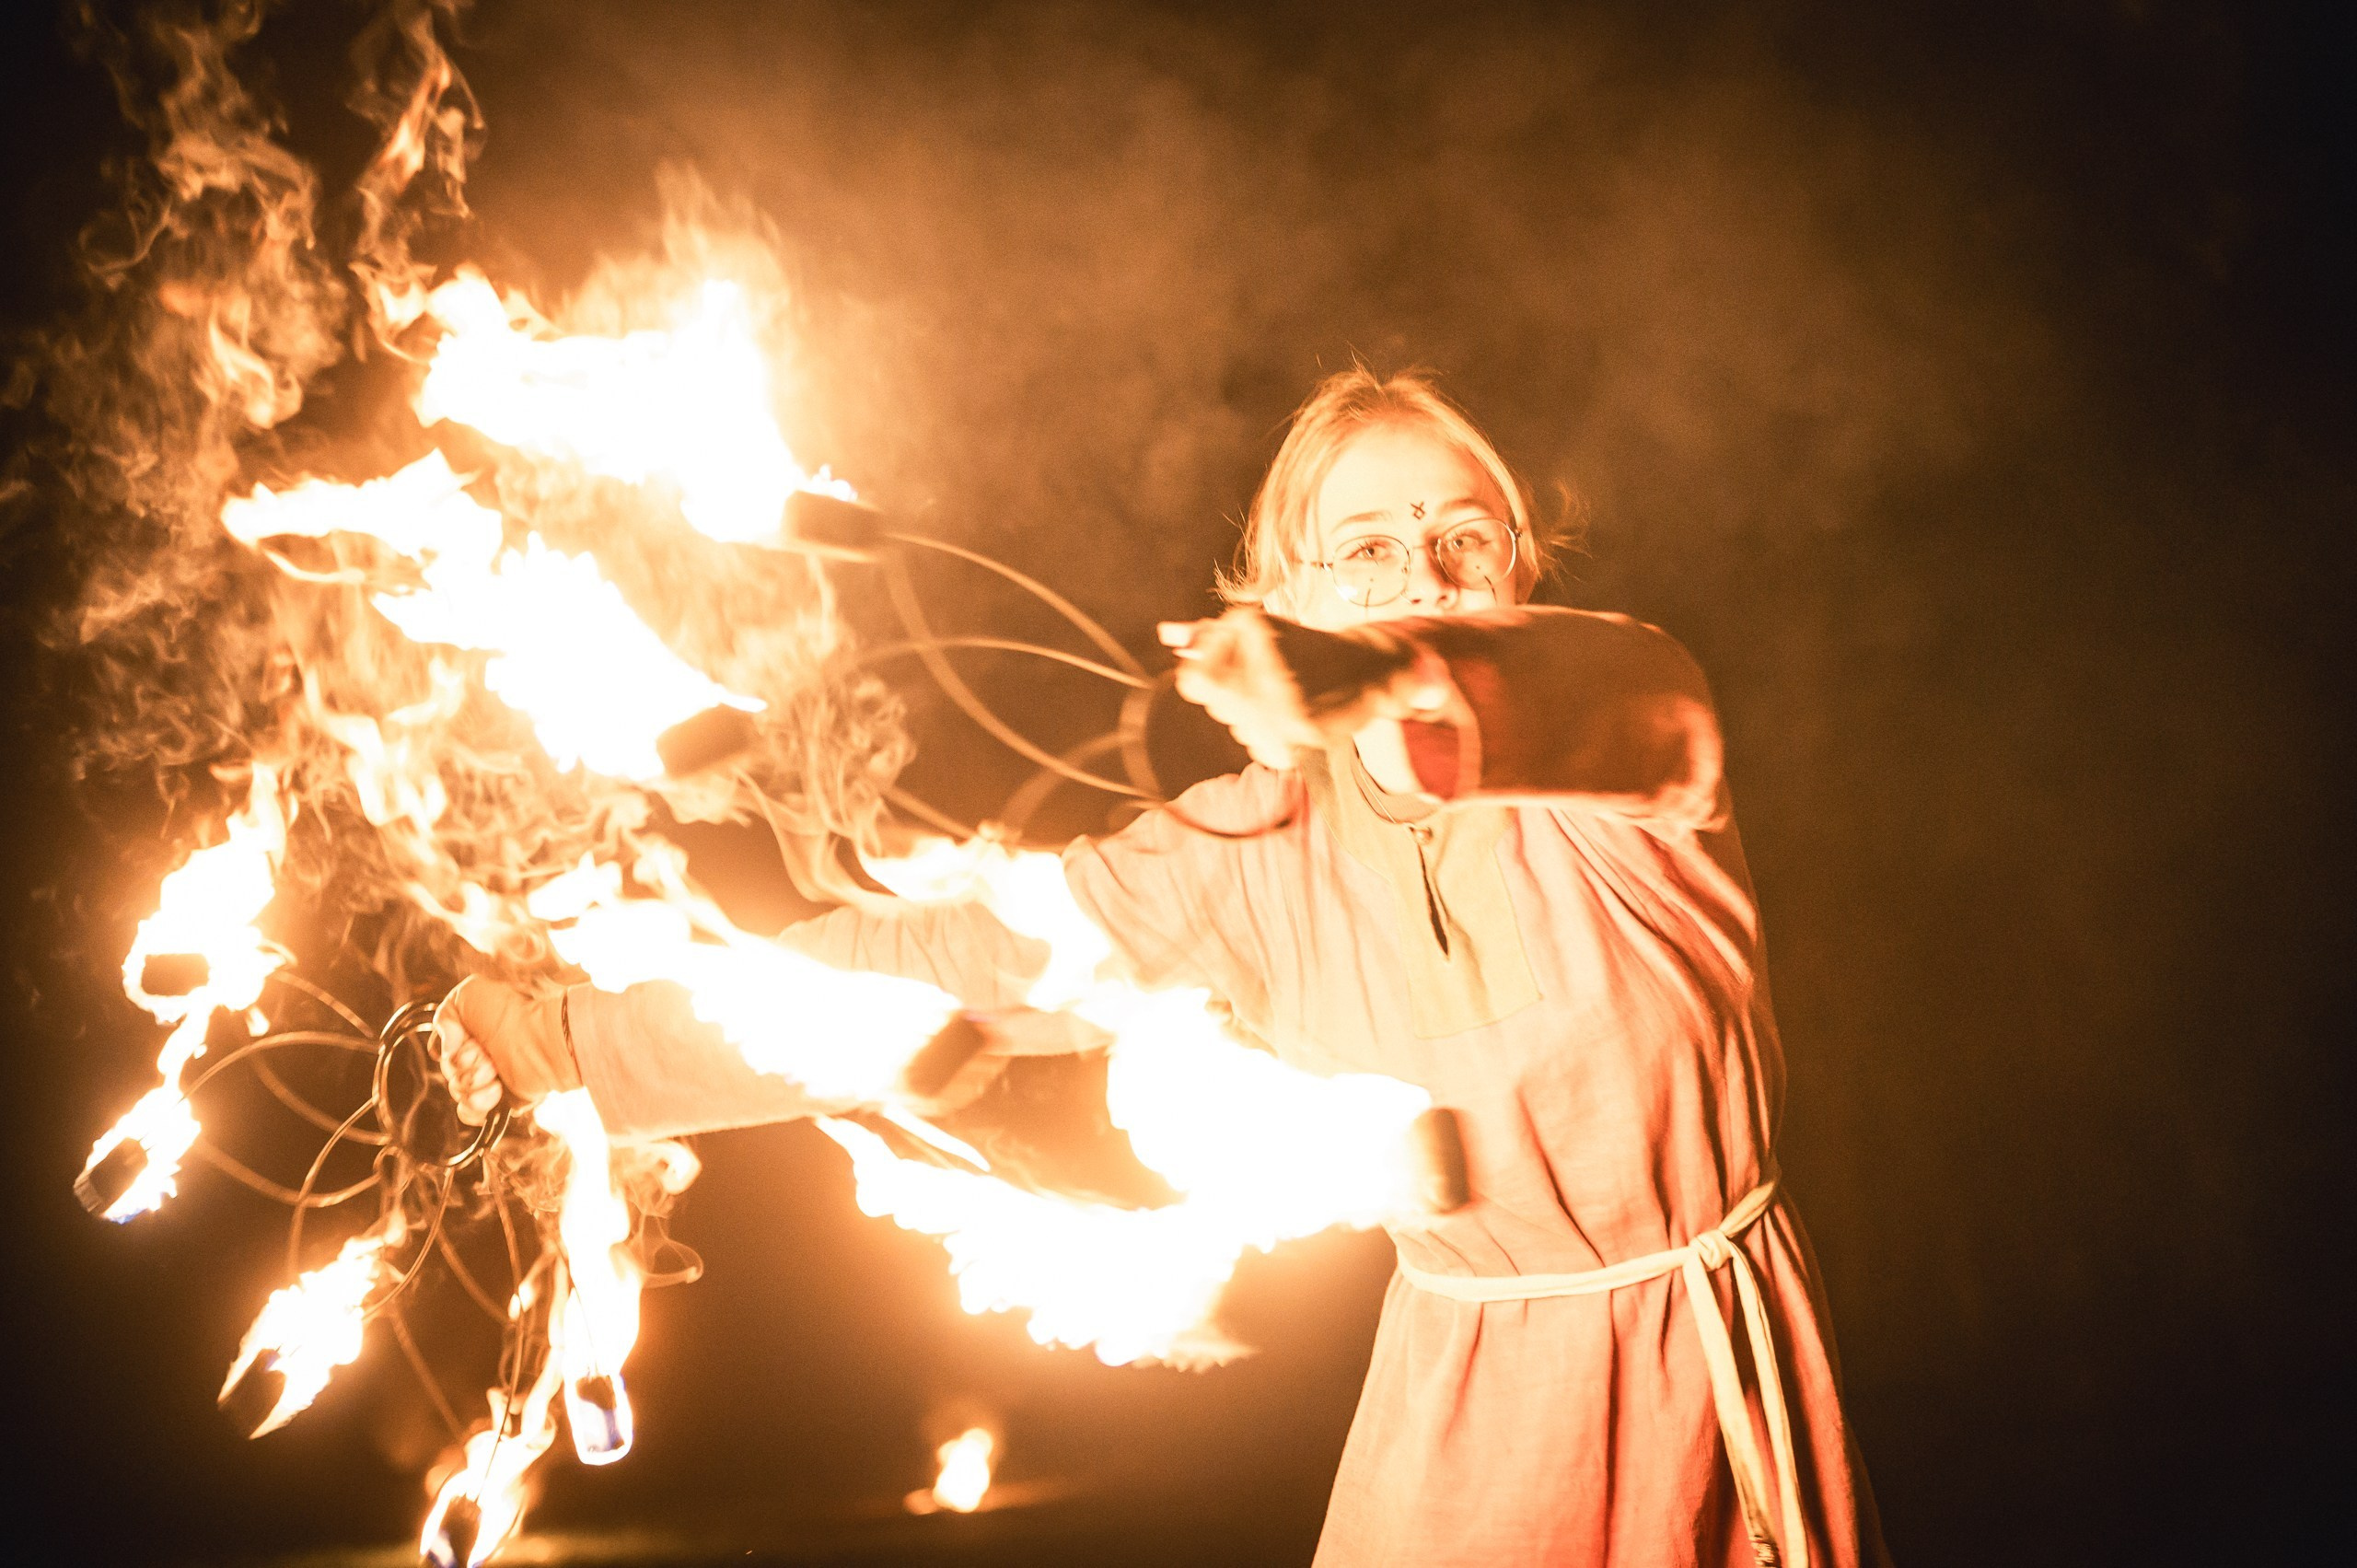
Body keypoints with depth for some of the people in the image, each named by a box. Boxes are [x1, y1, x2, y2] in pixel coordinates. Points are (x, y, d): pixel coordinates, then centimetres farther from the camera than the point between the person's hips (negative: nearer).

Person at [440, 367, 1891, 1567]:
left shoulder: (1622, 707, -13)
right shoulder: (1263, 855, -7)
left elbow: (1607, 696, -38)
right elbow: (936, 958, -8)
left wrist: (1365, 680, -60)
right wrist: (576, 1040, -13)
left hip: (1719, 1355, -1)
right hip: (1477, 1395, 1)